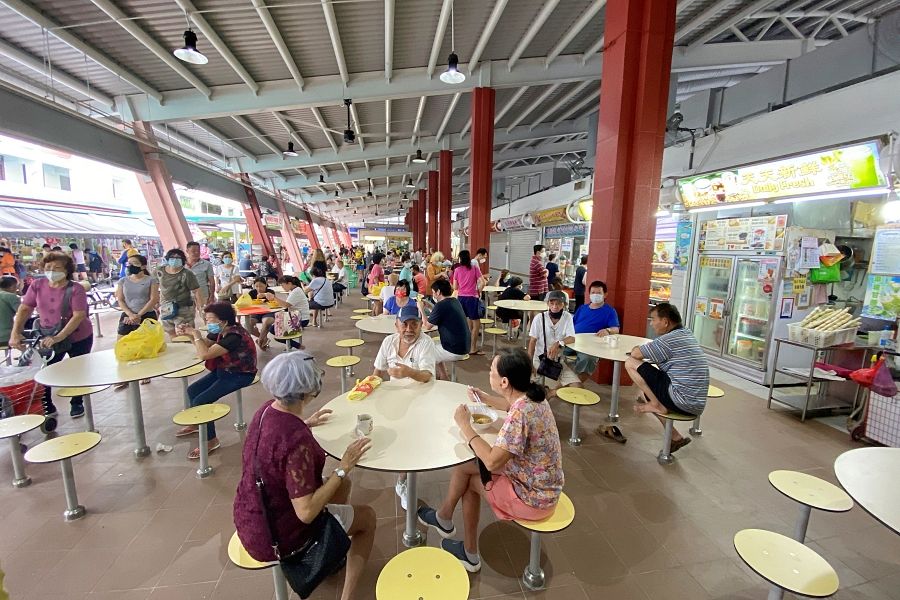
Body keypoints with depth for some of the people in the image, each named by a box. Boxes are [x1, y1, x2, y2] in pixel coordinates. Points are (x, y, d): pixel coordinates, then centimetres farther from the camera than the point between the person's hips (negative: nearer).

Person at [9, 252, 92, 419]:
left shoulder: (75, 289, -19)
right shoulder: (37, 285, -5)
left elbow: (79, 316, -26)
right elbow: (24, 309, -1)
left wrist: (58, 337, -33)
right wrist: (15, 333, -13)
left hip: (79, 338, -4)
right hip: (48, 337, 4)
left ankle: (77, 404, 32)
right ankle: (46, 407, 26)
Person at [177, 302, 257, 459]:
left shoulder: (234, 336, -30)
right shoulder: (221, 331, -2)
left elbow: (204, 354, -31)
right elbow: (205, 345, 15)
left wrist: (197, 334, -17)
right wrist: (191, 334, -3)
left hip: (240, 375, -10)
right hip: (224, 370, 10)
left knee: (201, 401, -16)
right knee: (192, 390, 15)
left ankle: (211, 441, -1)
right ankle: (196, 424, 39)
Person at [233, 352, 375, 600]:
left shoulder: (267, 410, -10)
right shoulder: (297, 440, -36)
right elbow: (306, 512, -31)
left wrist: (305, 424, 23)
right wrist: (343, 468, -25)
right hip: (276, 536, -7)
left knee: (342, 484, 25)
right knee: (367, 516, 13)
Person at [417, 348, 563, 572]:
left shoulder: (520, 413, -33)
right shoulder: (532, 396, -6)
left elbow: (492, 462, -30)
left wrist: (465, 426, -20)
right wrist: (484, 398, 5)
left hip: (533, 498, -8)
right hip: (542, 486, 8)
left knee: (468, 475, 4)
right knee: (466, 468, 10)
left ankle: (445, 518, 34)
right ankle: (469, 552, 23)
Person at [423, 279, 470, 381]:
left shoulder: (441, 305, -19)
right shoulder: (455, 301, 6)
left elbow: (427, 327, -9)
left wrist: (421, 309, 3)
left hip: (454, 351, -9)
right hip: (464, 347, 9)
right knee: (434, 346, 30)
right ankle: (443, 377, 33)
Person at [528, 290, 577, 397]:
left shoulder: (567, 317, -5)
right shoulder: (539, 318, -9)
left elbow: (572, 338, -15)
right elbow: (532, 341, -5)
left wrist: (558, 343, -36)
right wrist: (529, 363, -9)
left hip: (559, 359, 3)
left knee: (577, 386, -11)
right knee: (556, 387, -15)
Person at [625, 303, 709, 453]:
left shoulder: (670, 339, -15)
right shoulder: (687, 335, 13)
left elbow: (635, 354, -12)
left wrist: (635, 350, 9)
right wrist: (642, 350, 8)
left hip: (682, 400, -9)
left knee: (631, 363, -9)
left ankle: (656, 405, 1)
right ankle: (676, 438, 23)